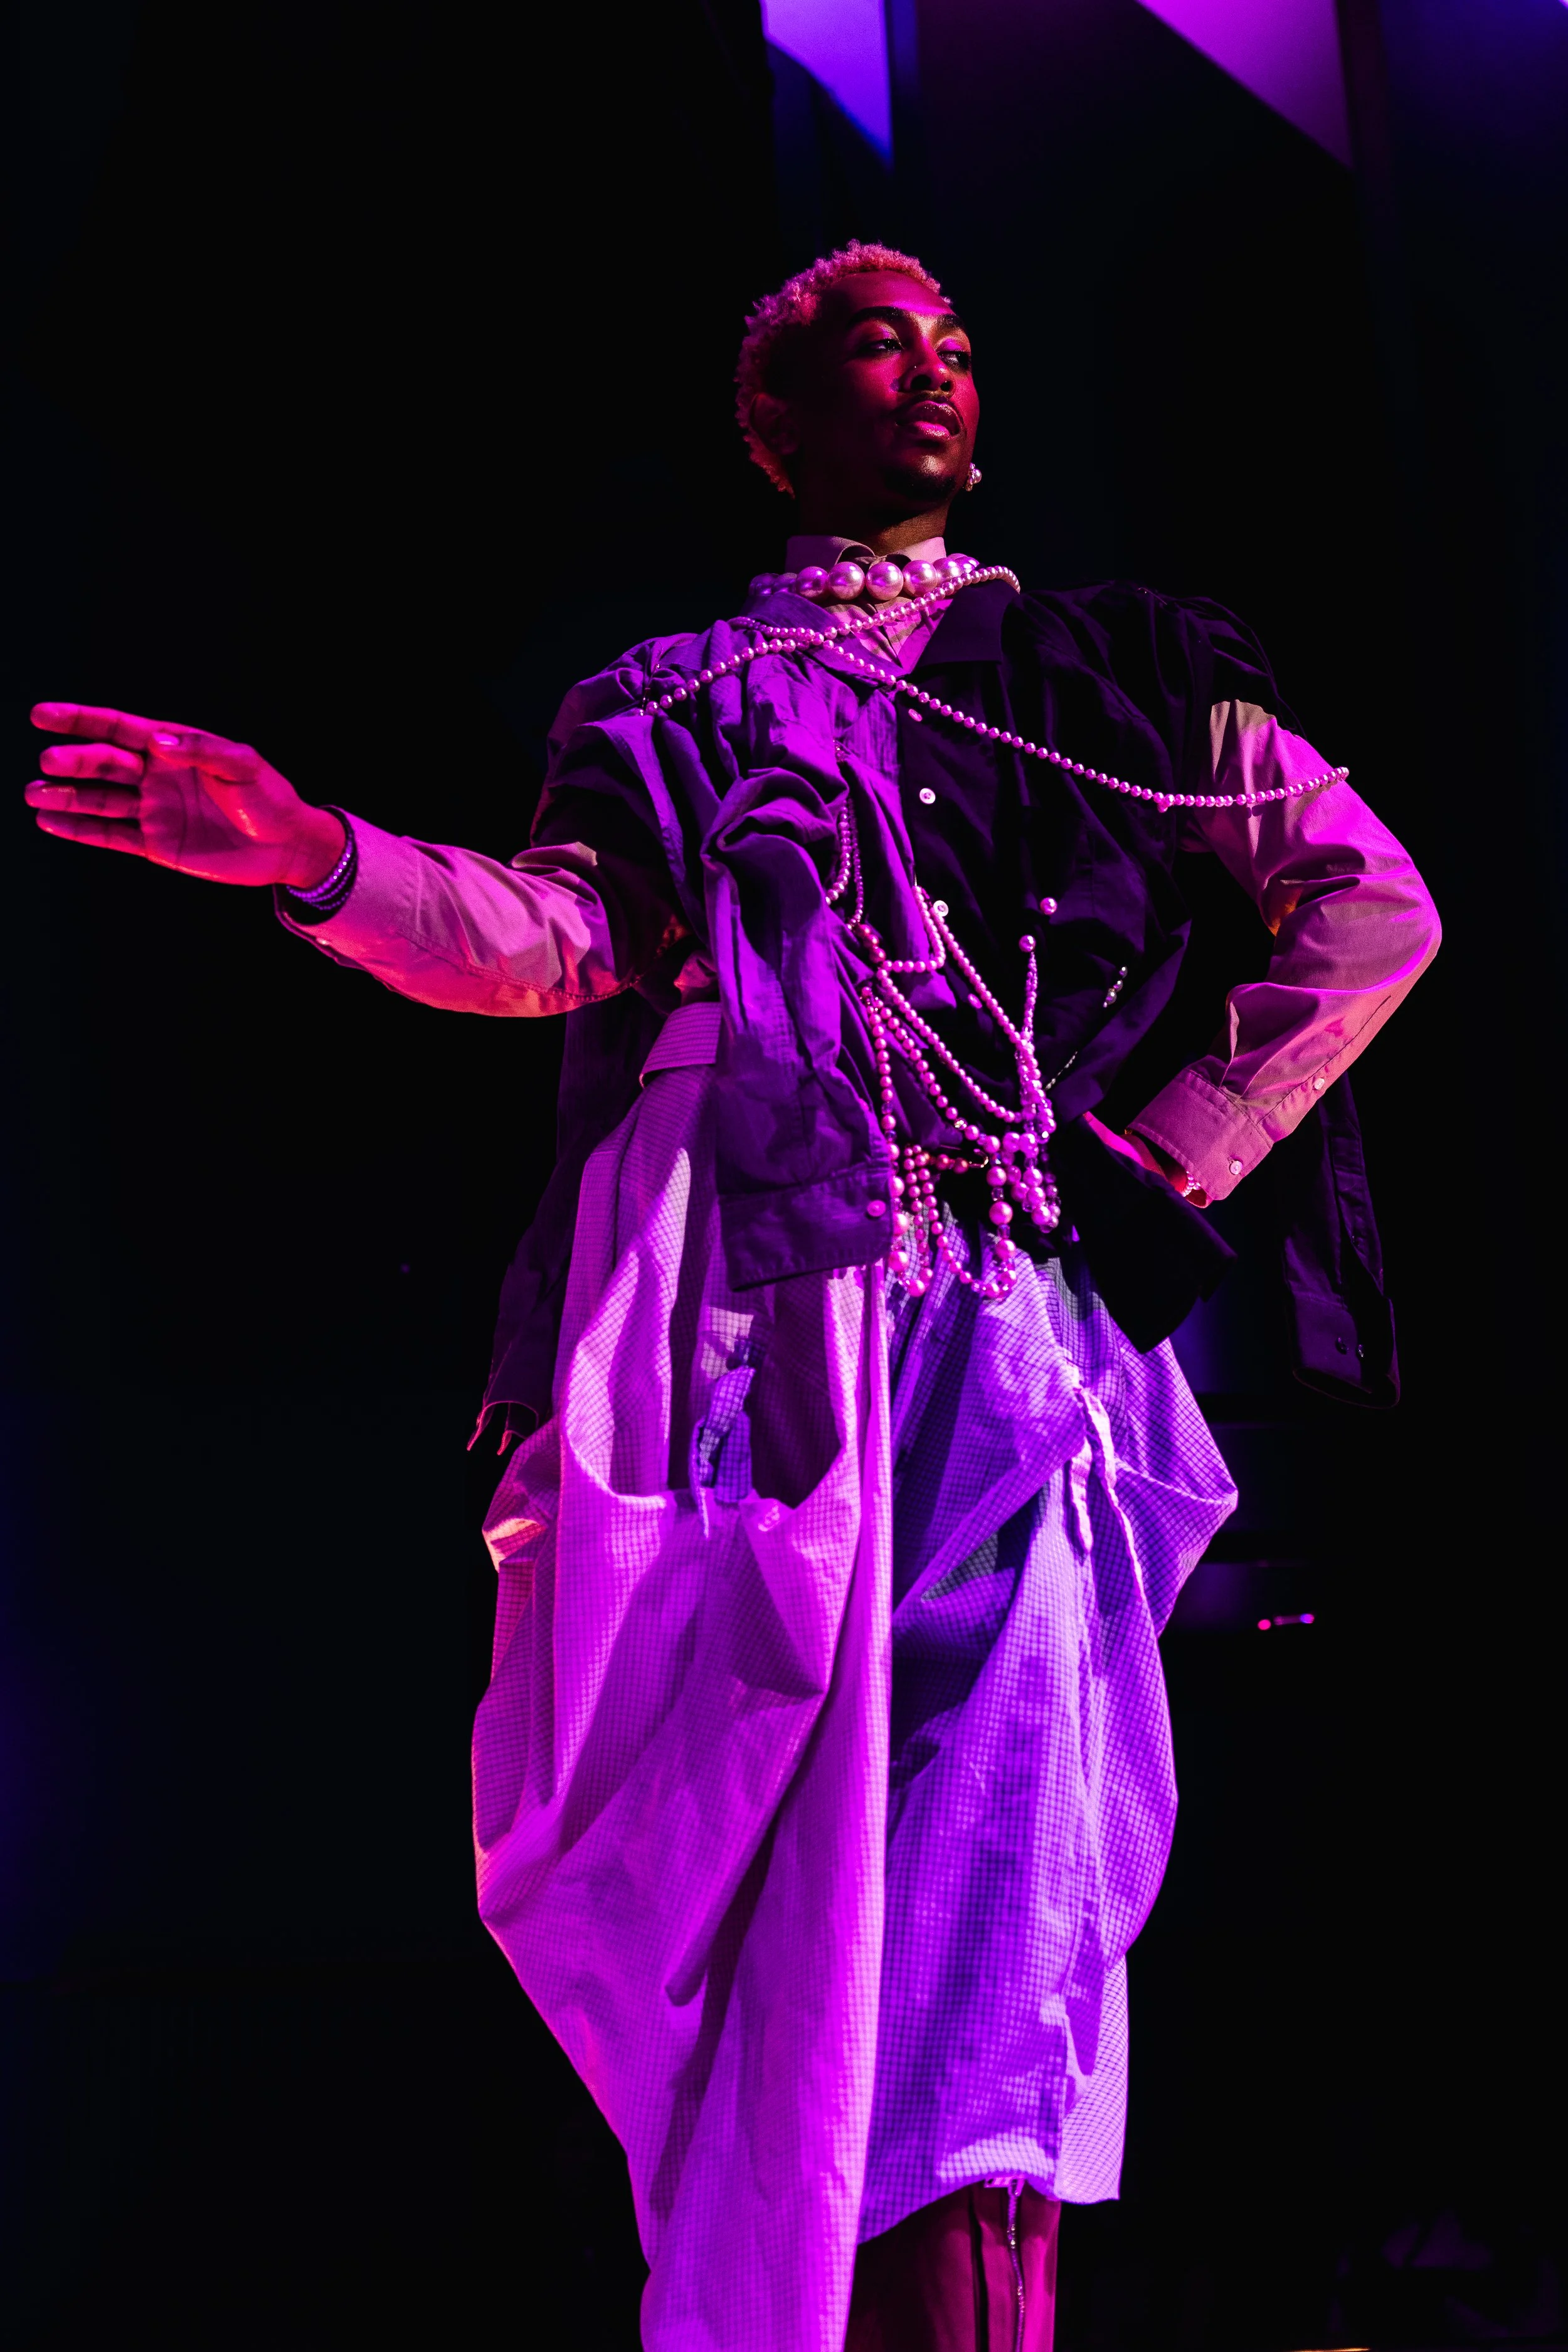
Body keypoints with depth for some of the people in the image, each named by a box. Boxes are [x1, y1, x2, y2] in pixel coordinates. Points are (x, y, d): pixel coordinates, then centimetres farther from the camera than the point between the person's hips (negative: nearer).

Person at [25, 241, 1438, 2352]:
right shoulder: (683, 702, 22)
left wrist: (1178, 1152, 5)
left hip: (1001, 1308, 0)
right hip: (741, 1313, 1)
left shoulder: (1105, 668, 21)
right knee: (766, 1858, -4)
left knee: (972, 1884, -9)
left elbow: (1375, 903, 17)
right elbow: (554, 933, 5)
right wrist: (320, 857, -13)